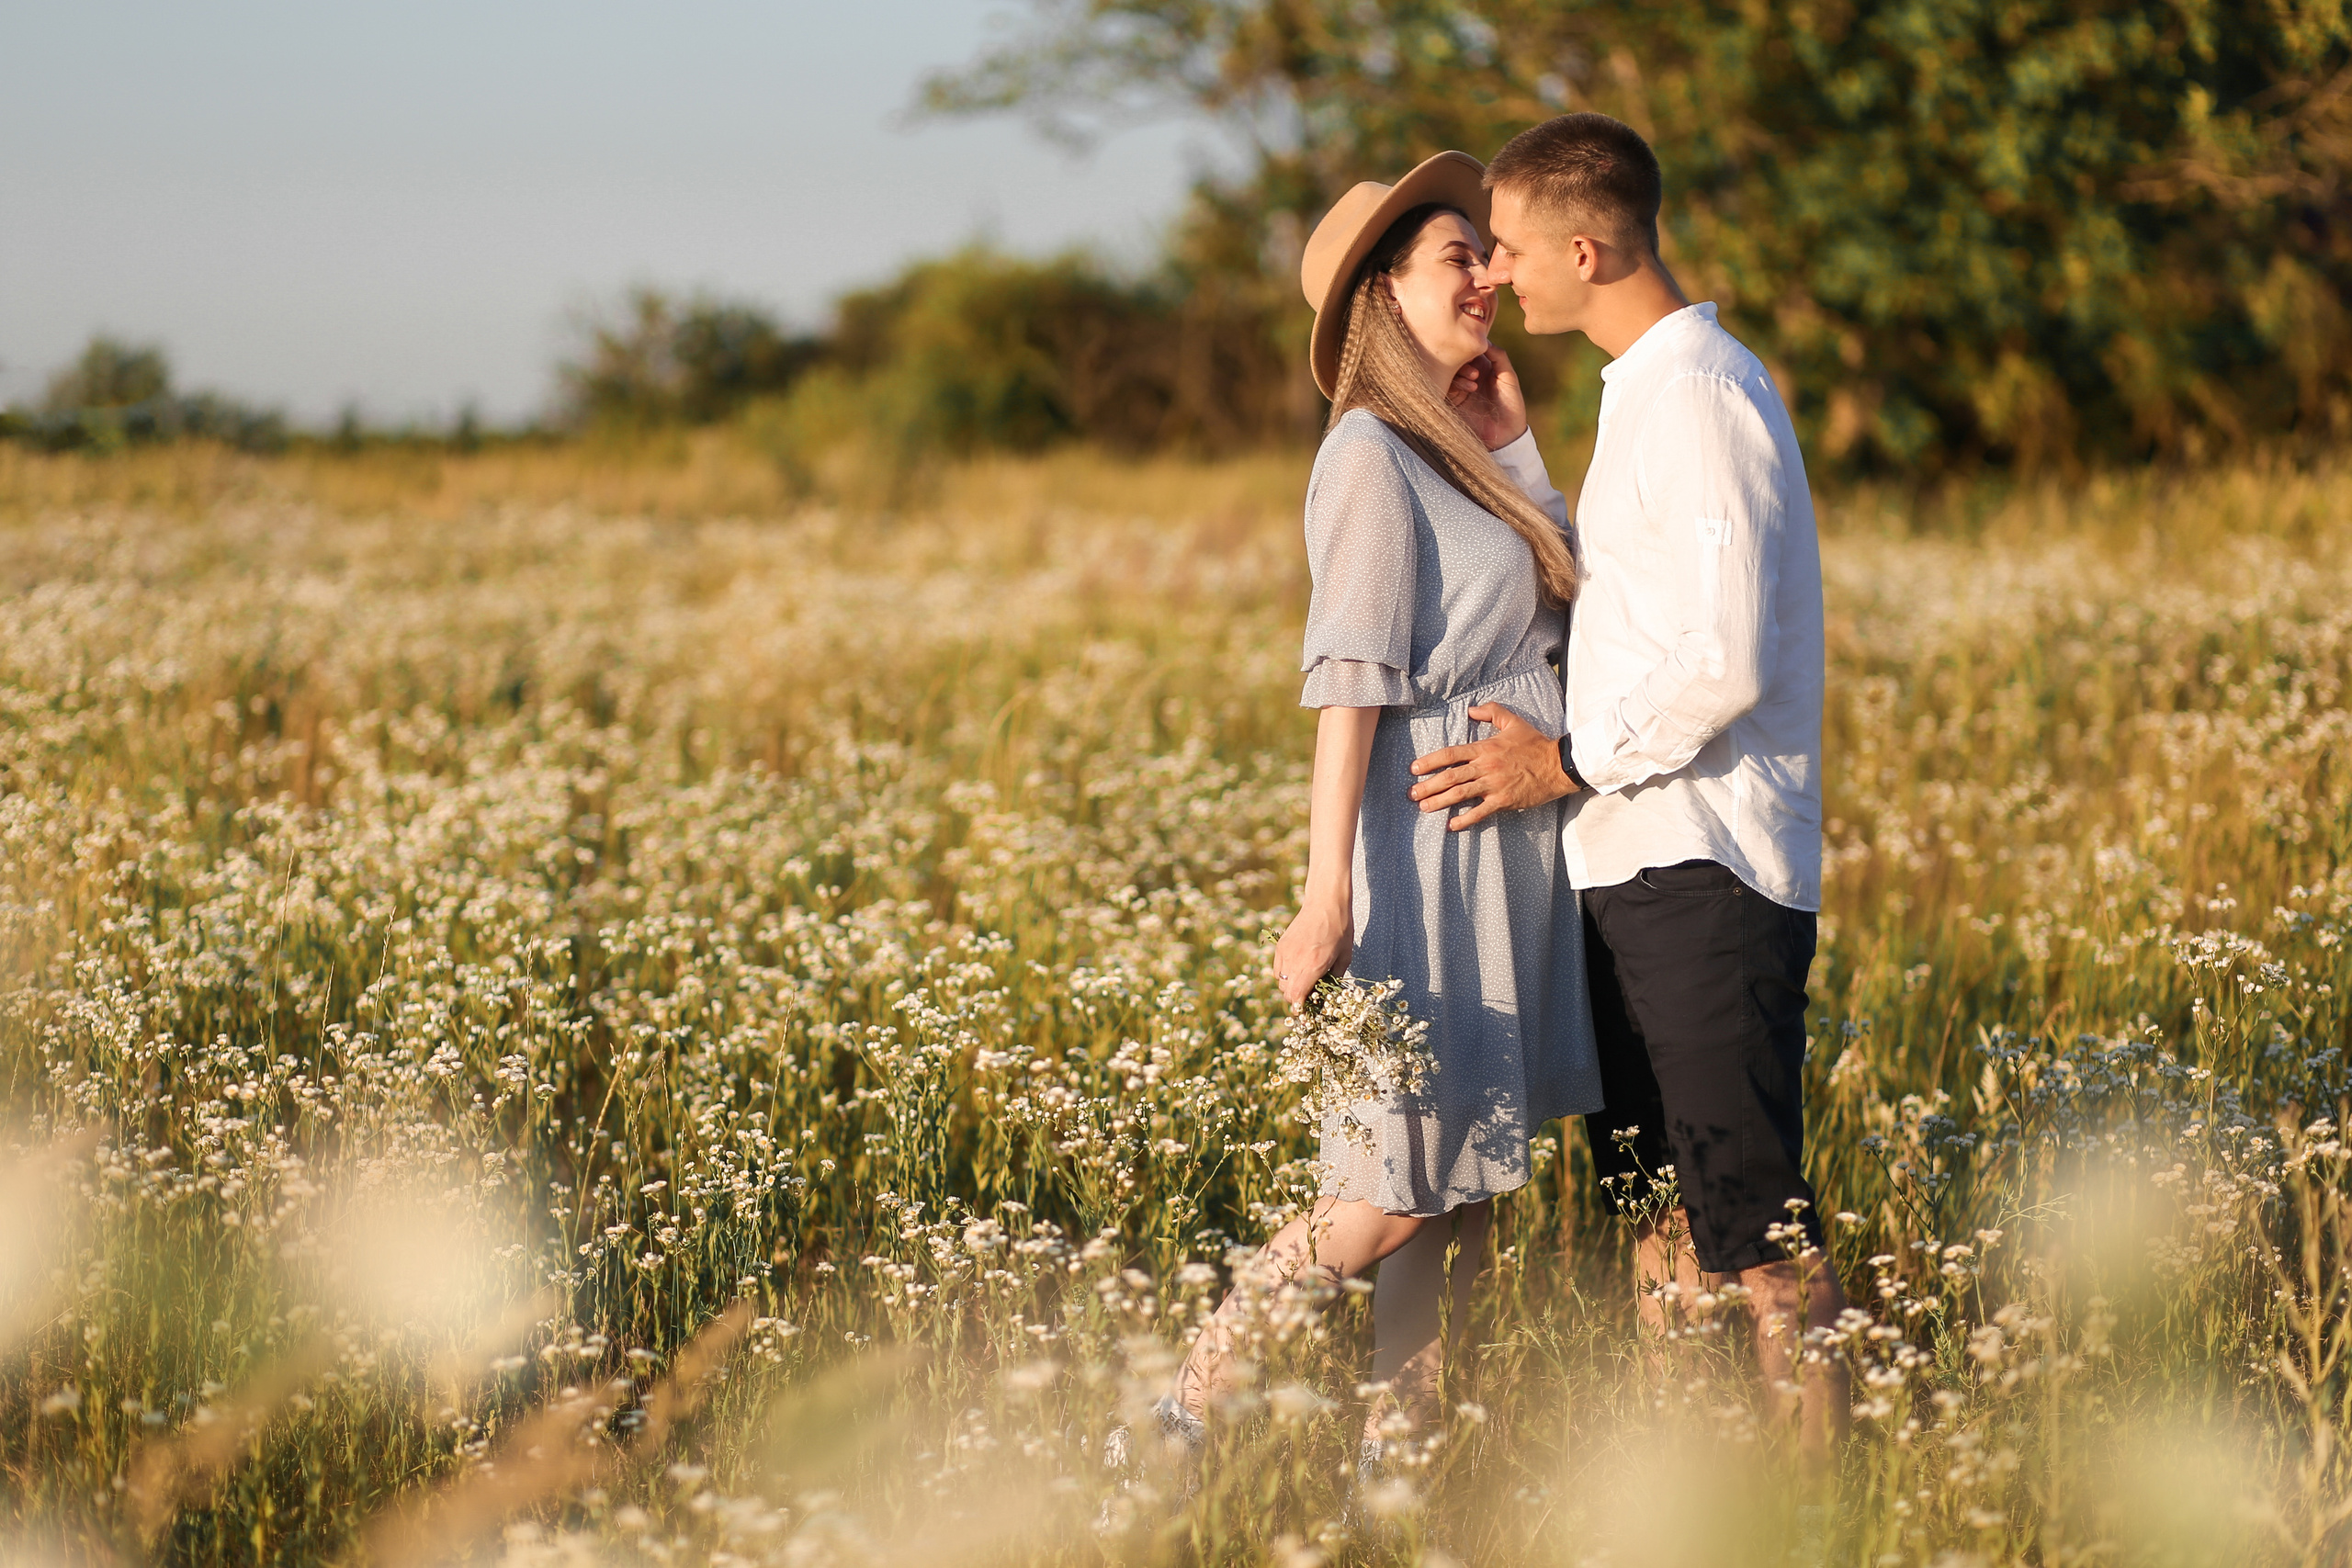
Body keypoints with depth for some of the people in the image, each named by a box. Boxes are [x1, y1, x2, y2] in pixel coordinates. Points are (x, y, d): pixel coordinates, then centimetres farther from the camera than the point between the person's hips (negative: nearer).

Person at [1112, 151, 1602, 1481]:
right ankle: (1175, 1426, 0)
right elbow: (1353, 686, -17)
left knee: (1469, 1191, 8)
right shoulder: (1372, 455, -10)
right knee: (1396, 1195, -8)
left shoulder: (1466, 456, 16)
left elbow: (1516, 652, 12)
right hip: (1428, 855, -9)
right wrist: (1329, 896, -20)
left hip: (1511, 860, 9)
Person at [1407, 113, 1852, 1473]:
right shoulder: (1652, 391, 17)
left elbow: (1728, 662, -21)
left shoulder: (1700, 395, -15)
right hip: (1645, 855, 10)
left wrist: (1572, 761, -13)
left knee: (1756, 1221, -8)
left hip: (1706, 865, -10)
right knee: (1666, 1212, 13)